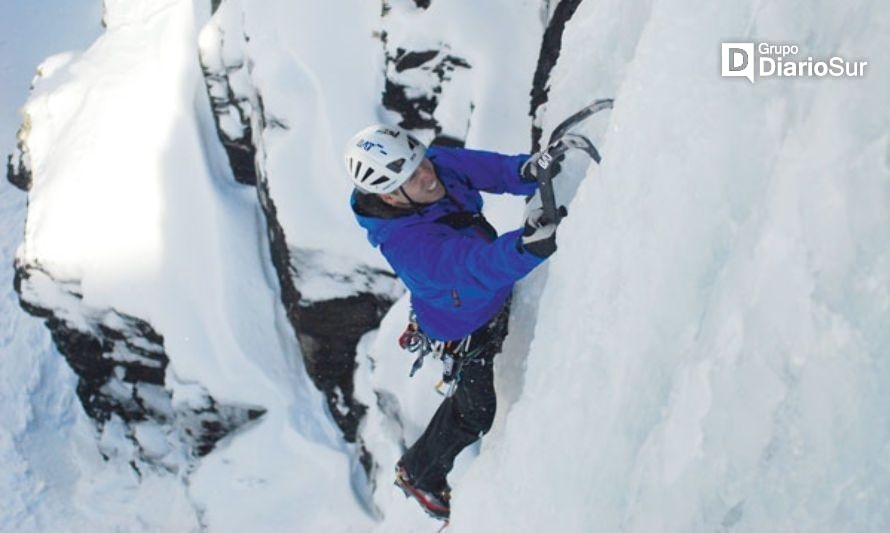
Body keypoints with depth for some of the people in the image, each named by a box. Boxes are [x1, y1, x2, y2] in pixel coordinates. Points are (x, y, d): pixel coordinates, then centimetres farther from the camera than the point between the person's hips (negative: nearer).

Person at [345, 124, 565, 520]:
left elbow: (488, 168, -14)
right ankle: (418, 474, 42)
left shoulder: (437, 163, -23)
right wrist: (528, 243, -72)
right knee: (474, 414, 15)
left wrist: (527, 169, -36)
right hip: (466, 331, -6)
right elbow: (479, 266, -52)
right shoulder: (404, 243, -43)